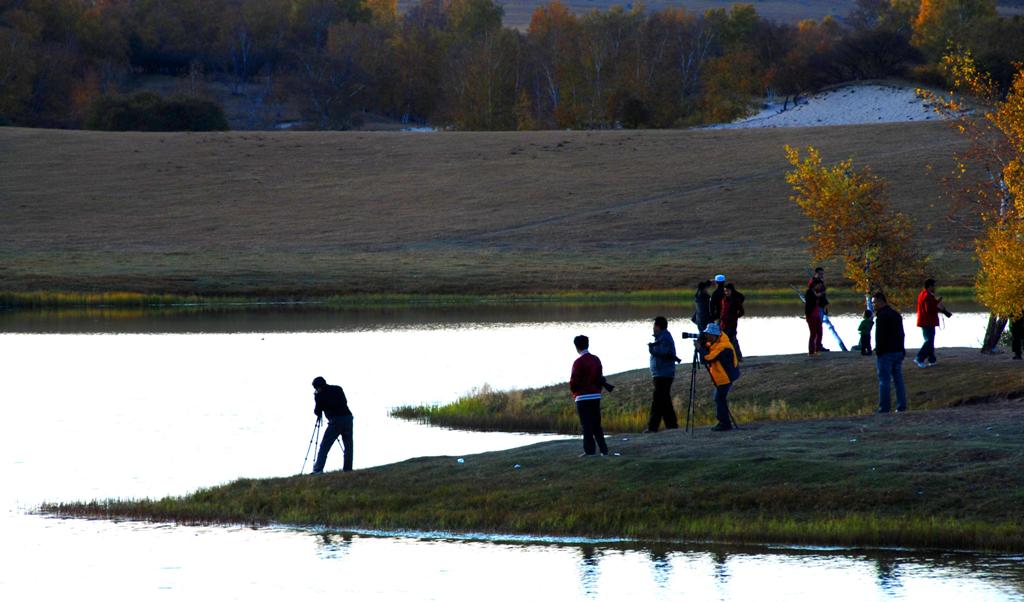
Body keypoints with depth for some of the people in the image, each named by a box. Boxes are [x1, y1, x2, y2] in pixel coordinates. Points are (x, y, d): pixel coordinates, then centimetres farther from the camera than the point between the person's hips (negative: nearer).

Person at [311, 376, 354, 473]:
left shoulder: (319, 395, 4)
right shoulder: (338, 389, 16)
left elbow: (317, 411, 9)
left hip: (335, 421, -4)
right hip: (348, 418, 4)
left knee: (324, 446, -1)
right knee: (348, 446, 10)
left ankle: (318, 469, -10)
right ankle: (348, 470, 5)